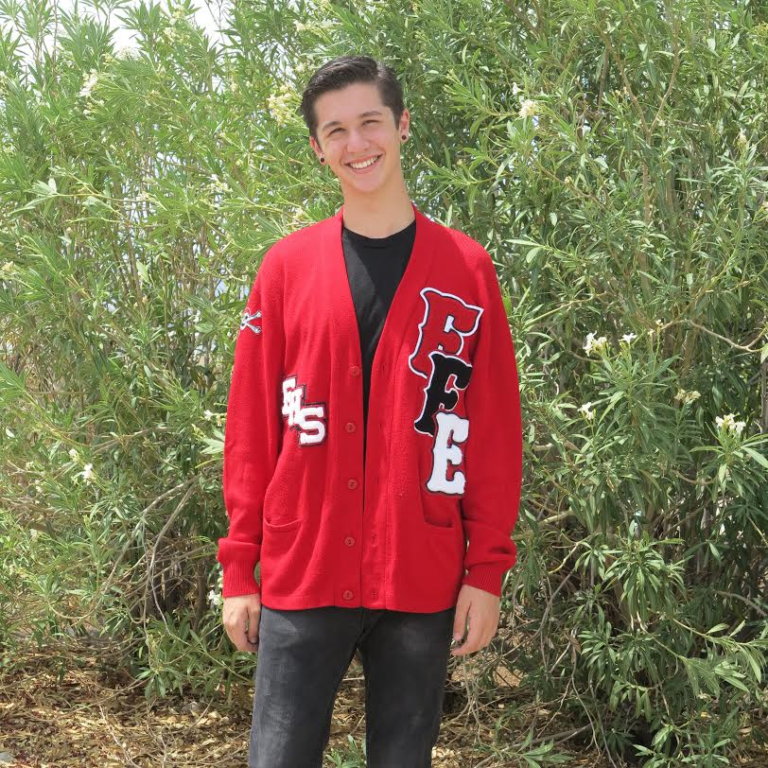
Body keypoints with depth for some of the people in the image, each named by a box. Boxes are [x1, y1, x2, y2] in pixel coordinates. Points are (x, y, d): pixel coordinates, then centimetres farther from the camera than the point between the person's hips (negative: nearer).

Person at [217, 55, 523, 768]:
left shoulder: (465, 268, 3)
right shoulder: (286, 267, 4)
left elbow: (494, 431, 2)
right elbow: (251, 426, 5)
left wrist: (487, 570, -2)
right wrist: (238, 567, 2)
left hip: (423, 583, 0)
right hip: (301, 576, 0)